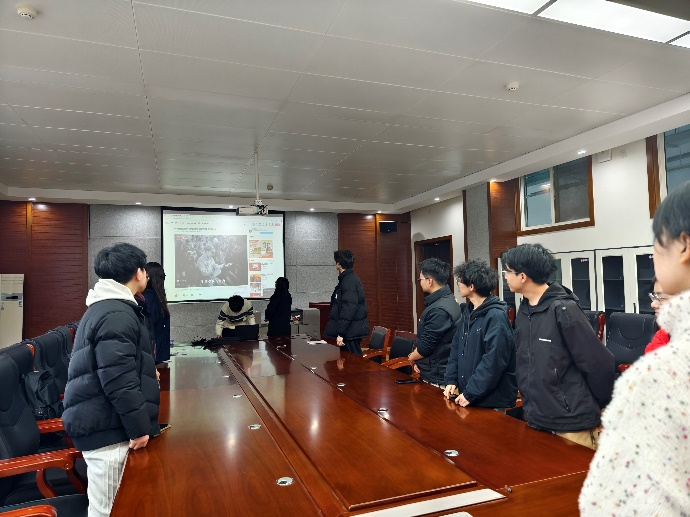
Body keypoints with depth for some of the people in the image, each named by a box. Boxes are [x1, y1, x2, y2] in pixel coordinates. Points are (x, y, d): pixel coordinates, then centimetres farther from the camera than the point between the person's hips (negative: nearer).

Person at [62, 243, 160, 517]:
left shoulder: (102, 307, 14)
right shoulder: (117, 314, -21)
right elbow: (119, 380, -25)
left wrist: (146, 374, 38)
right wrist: (139, 427, -17)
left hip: (102, 421, 10)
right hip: (108, 427, -10)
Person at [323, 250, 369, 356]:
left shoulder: (349, 282, -17)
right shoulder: (352, 279, 14)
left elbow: (348, 309, -24)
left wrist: (340, 334, -25)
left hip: (351, 332, -10)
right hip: (353, 331, 10)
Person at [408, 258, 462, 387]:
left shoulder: (439, 310, -25)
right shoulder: (447, 301, 6)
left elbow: (426, 346, -21)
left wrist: (411, 357, -2)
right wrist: (418, 359, 2)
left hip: (436, 379, -9)